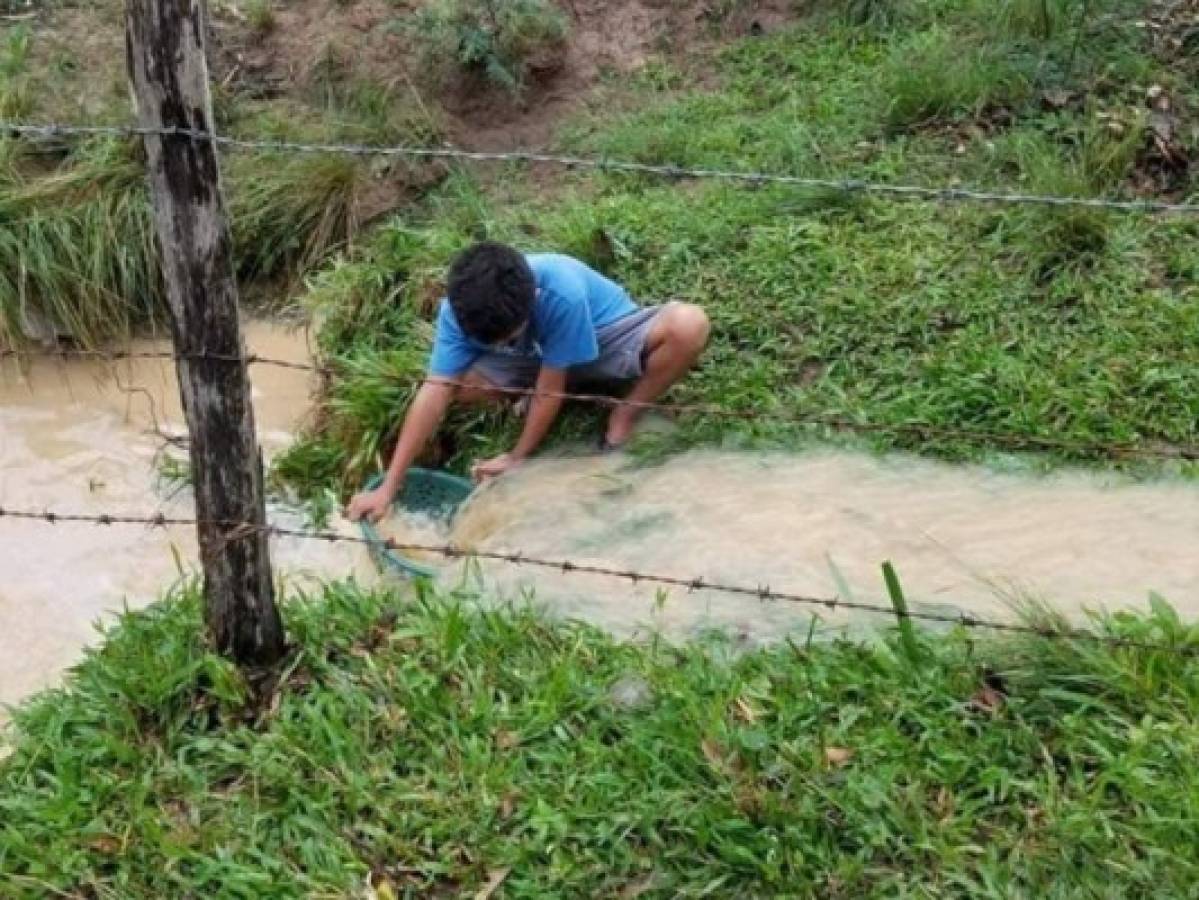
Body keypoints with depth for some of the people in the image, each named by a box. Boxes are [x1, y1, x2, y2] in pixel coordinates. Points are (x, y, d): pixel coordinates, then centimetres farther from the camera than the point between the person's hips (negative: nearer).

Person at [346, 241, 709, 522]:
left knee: (689, 324, -34)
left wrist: (517, 457, -21)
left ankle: (623, 419, -13)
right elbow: (436, 391, -30)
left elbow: (551, 383, -30)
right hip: (538, 355, 3)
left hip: (606, 335, -3)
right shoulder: (460, 308, -28)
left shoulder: (562, 293, -41)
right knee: (458, 381, -24)